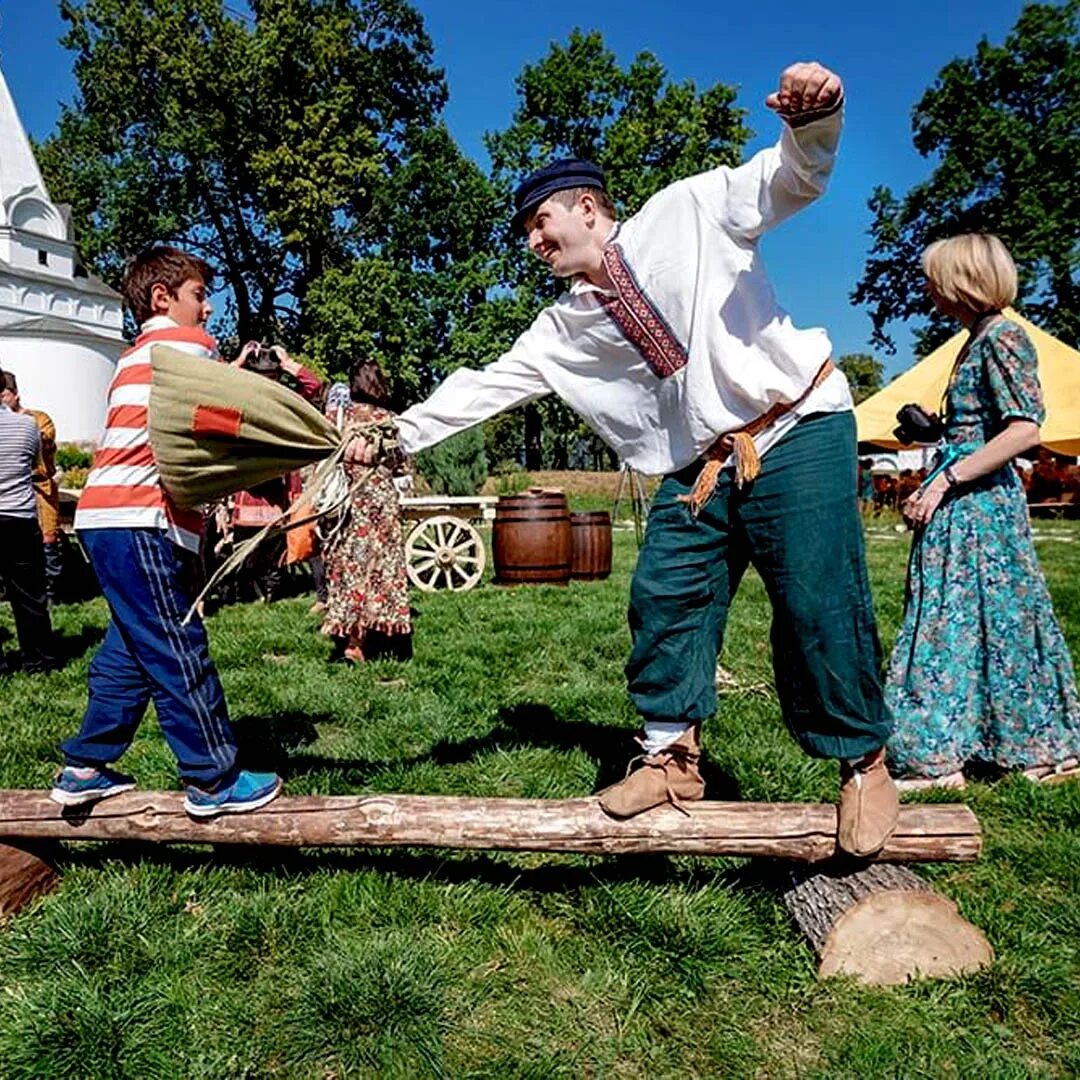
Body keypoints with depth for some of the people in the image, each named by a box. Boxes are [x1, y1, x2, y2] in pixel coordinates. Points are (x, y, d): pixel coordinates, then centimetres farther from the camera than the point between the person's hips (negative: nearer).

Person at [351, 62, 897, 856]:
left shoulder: (688, 211, 1)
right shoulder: (564, 327, 11)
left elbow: (791, 179, 0)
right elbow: (485, 384, 10)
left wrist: (813, 121, -23)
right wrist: (397, 434, 5)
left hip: (798, 432, -5)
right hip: (699, 468, 5)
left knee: (820, 604, -8)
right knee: (664, 599, -2)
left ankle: (864, 763, 12)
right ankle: (672, 753, 16)